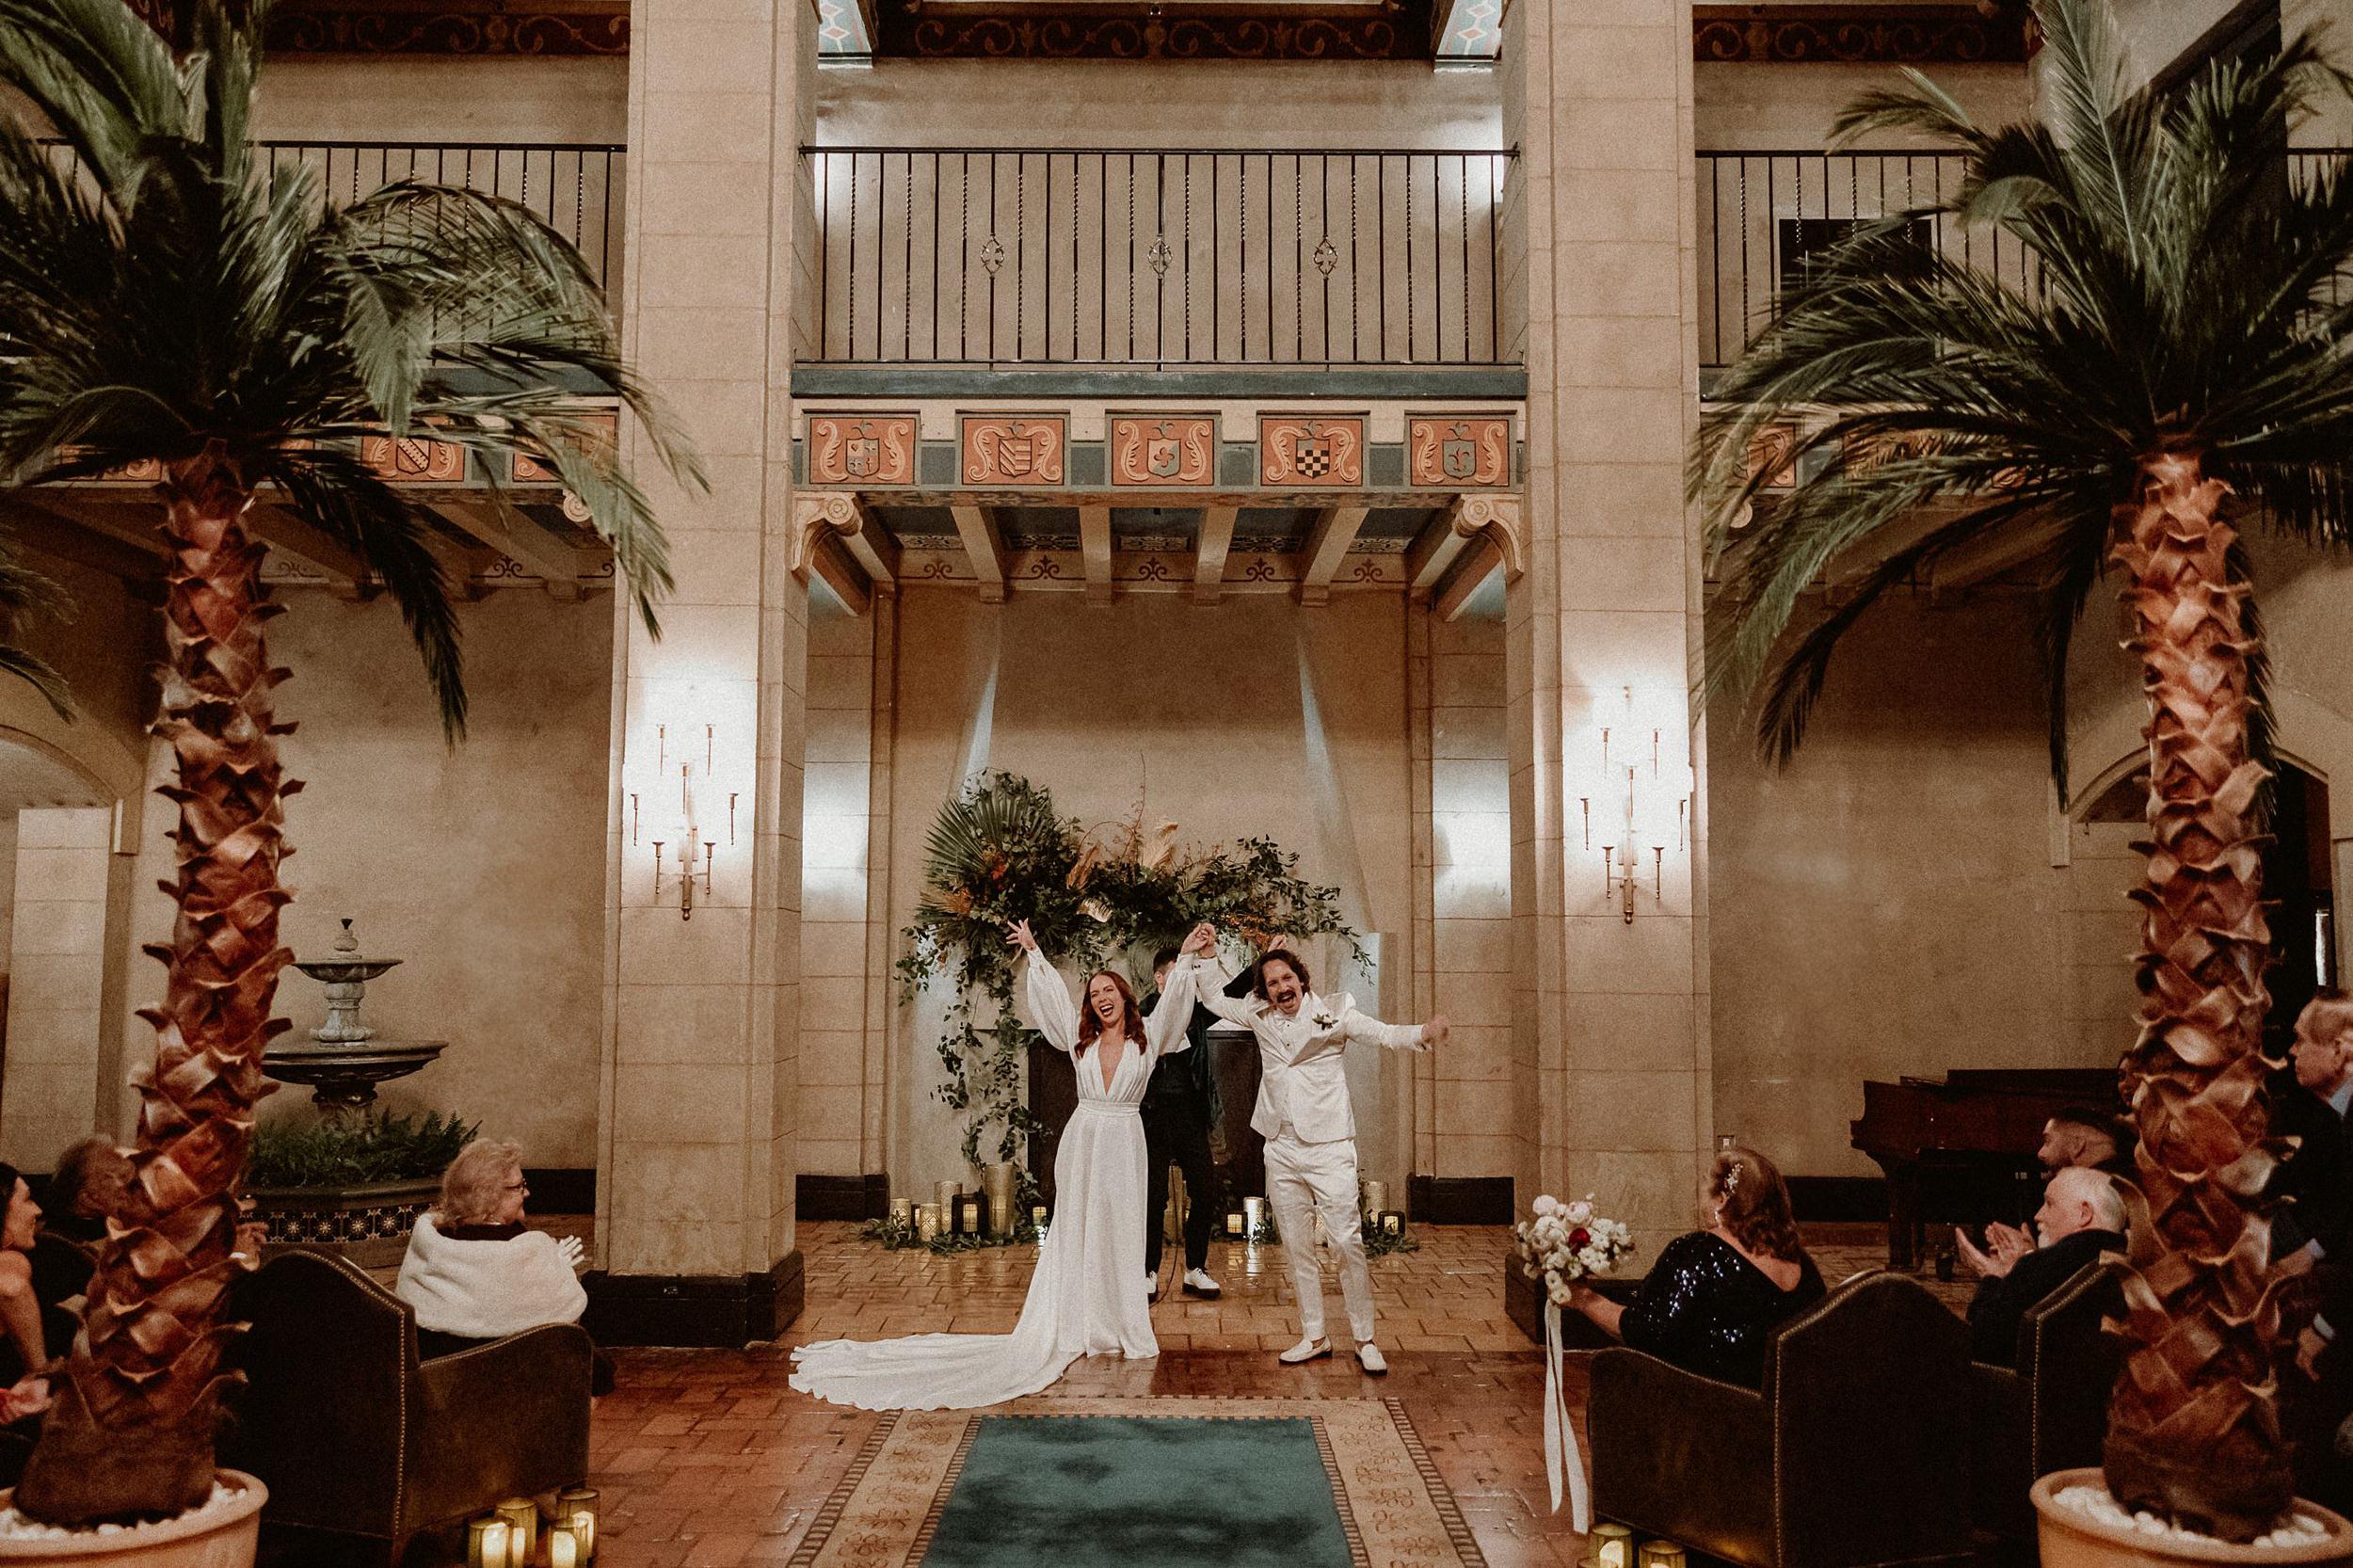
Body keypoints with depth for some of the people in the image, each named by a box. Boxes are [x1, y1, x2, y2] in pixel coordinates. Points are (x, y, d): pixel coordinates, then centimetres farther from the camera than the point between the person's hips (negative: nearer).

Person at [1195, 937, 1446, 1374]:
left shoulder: (1333, 1013, -4)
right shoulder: (1260, 1017, 7)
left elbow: (1384, 1033, -13)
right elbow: (1213, 999, 22)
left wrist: (1423, 1033, -31)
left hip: (1328, 1147, -4)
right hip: (1281, 1150, 4)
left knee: (1347, 1243, -7)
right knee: (1297, 1248, 10)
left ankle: (1365, 1339, 4)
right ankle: (1314, 1337, 20)